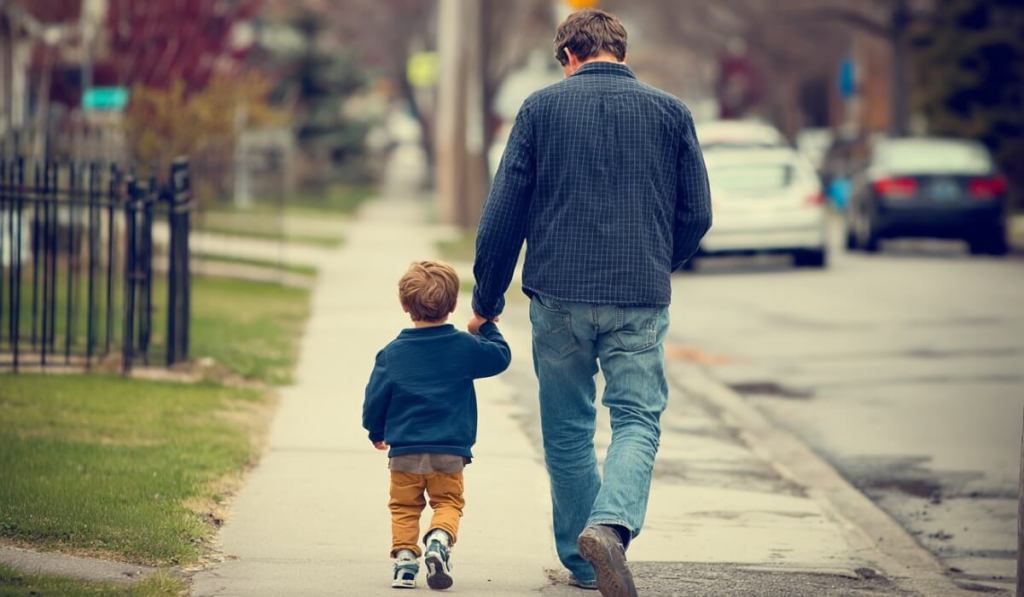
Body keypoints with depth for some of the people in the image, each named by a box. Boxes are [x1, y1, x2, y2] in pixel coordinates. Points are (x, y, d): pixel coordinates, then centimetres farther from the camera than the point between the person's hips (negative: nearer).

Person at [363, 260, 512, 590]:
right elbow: (501, 356, 11)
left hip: (404, 451, 0)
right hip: (450, 451, 0)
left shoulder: (392, 353, -2)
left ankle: (404, 556, -3)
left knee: (404, 507, 13)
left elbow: (374, 401, 3)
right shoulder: (464, 347, -3)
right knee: (448, 502, 10)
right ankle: (439, 538, -18)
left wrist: (377, 433, 21)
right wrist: (487, 327, 26)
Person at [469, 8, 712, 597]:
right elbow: (697, 214, 8)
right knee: (637, 420, 2)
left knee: (568, 431, 13)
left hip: (559, 295, 0)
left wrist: (487, 299, 10)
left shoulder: (542, 107, 3)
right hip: (640, 302, 0)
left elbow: (503, 213, 1)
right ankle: (612, 523, -25)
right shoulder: (671, 112, 5)